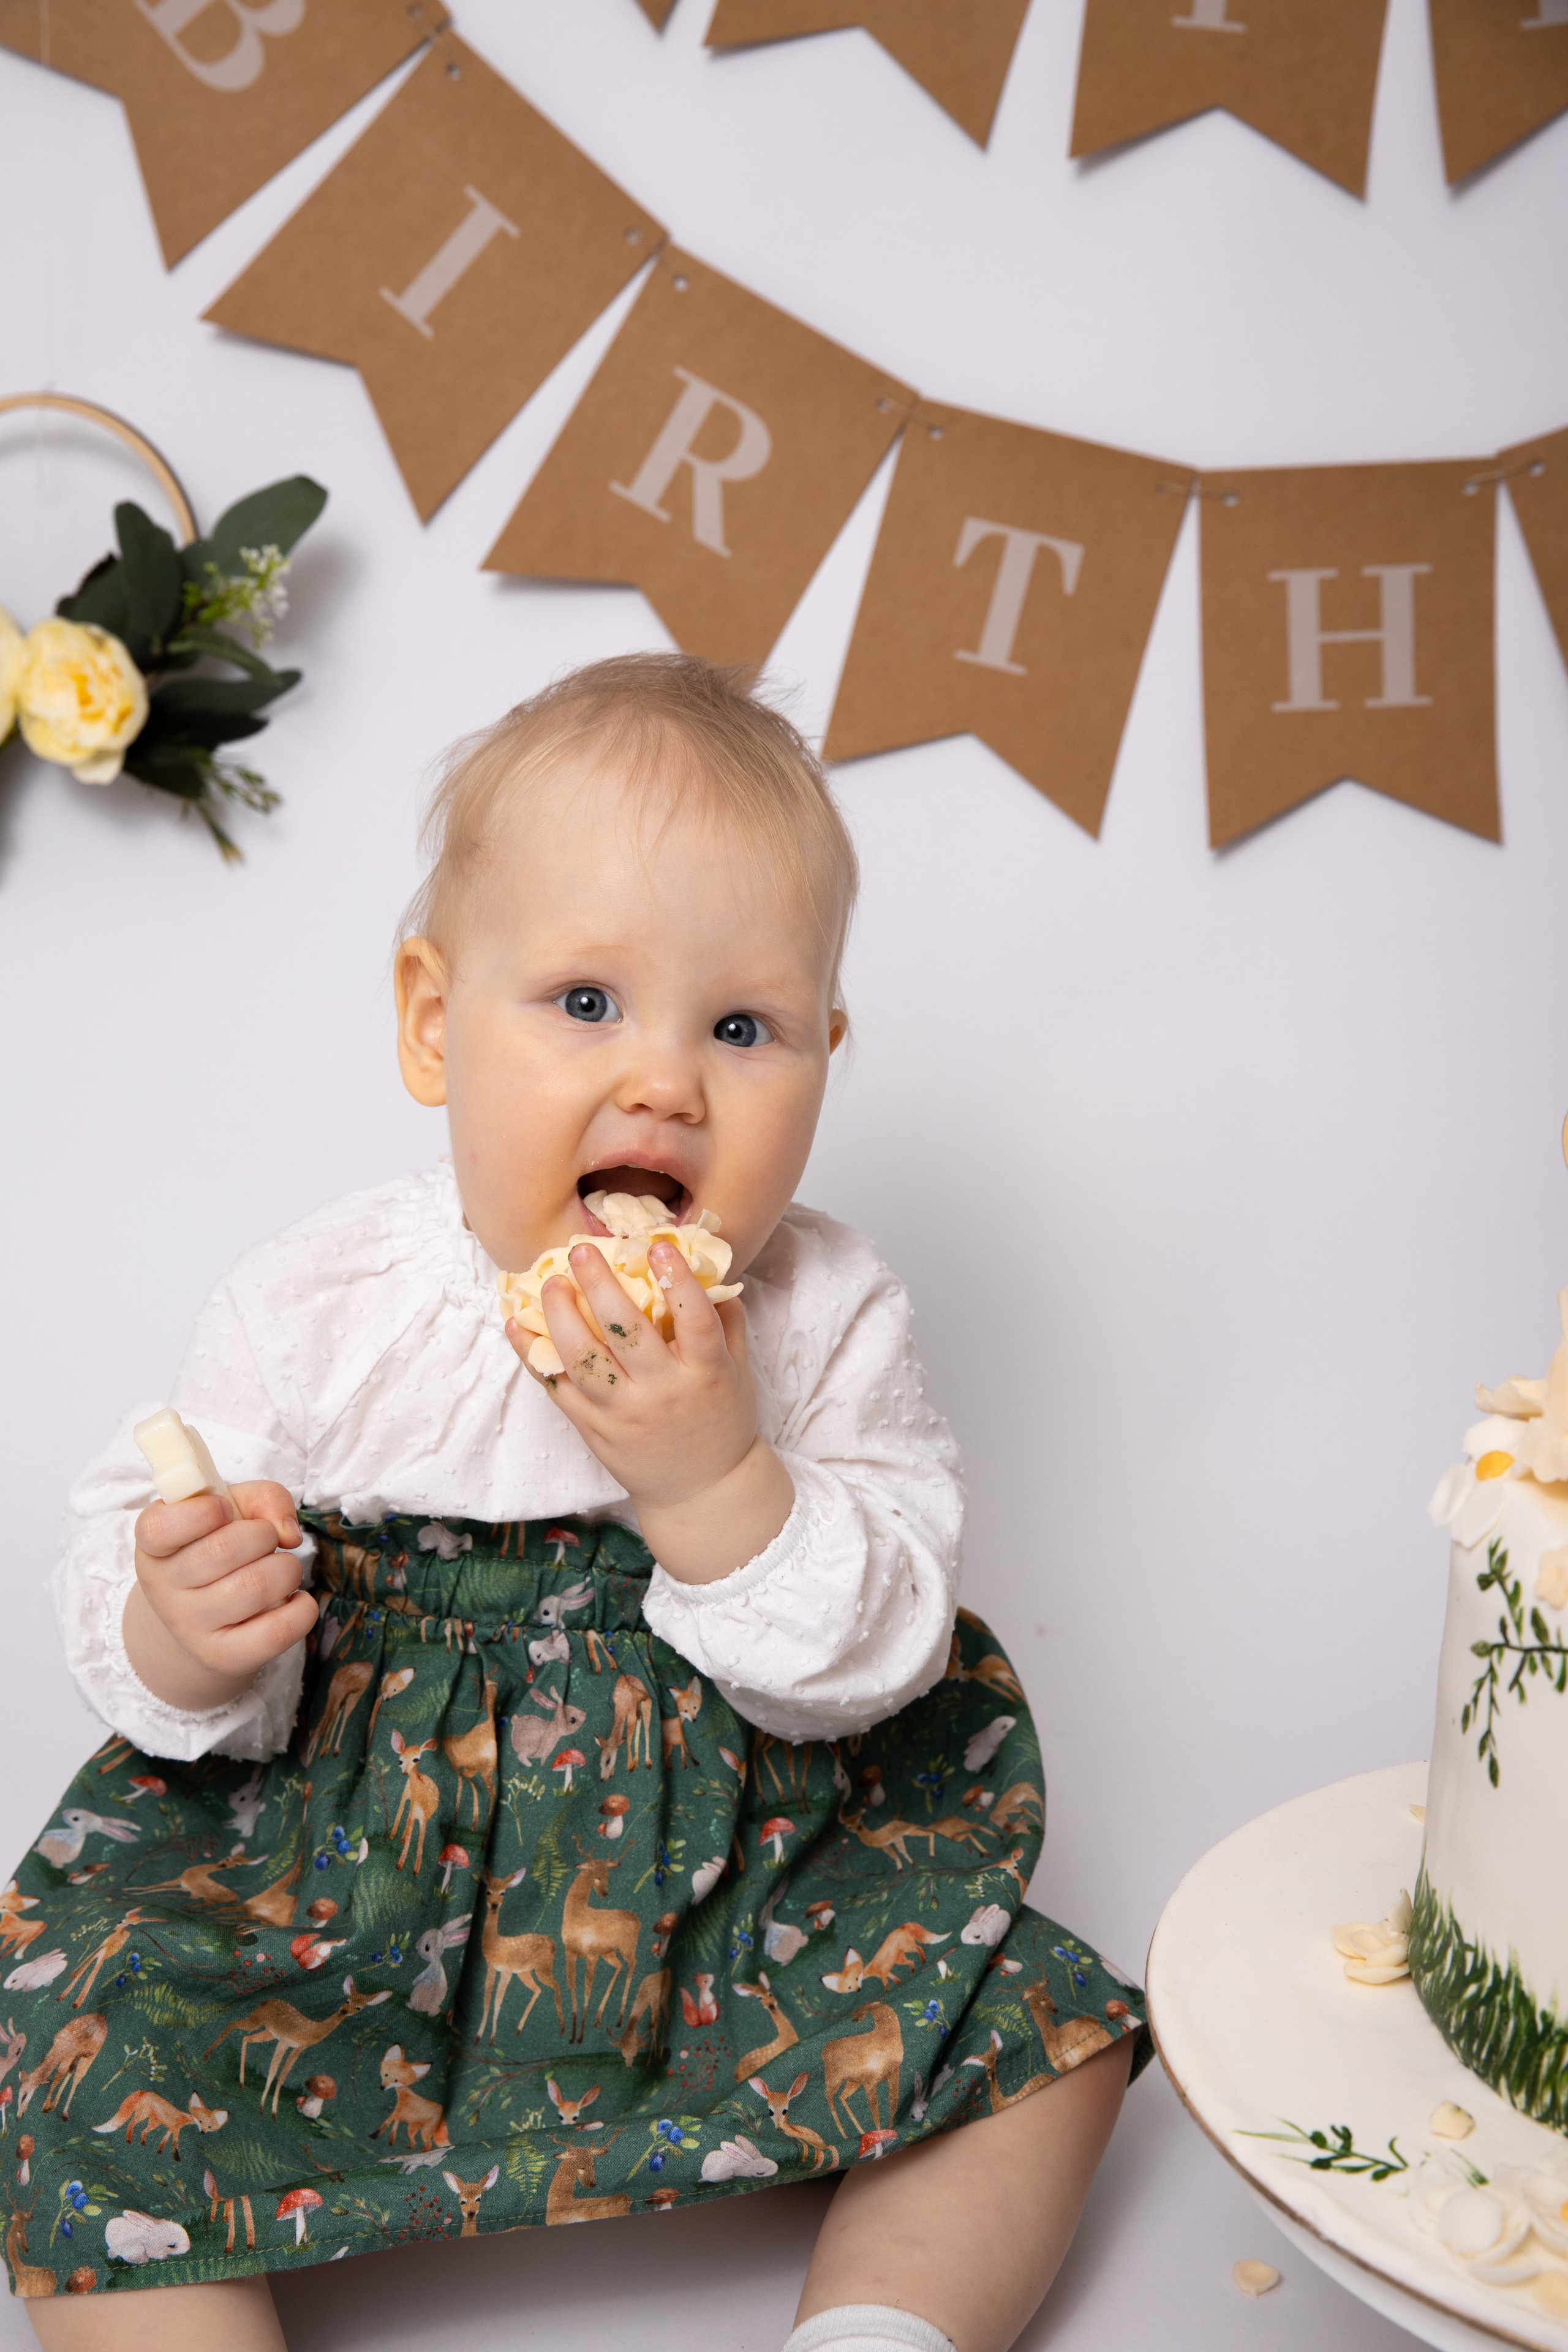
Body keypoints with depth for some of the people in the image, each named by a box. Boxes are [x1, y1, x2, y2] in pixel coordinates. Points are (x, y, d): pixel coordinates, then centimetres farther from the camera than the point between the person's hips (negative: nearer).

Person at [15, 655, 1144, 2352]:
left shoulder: (826, 1320, -9)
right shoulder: (316, 1314, -11)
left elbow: (870, 1672, -14)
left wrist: (712, 1478, -31)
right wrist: (181, 1644, -29)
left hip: (723, 1892, 1)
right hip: (337, 1879, 0)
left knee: (1044, 2032, -9)